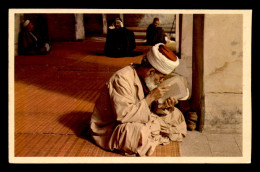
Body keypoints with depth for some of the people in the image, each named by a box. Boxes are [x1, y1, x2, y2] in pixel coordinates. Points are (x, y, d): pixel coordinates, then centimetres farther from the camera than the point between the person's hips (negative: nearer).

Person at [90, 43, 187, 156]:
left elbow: (151, 108, 7)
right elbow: (124, 116, -33)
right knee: (143, 133, -37)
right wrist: (151, 97, -28)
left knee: (175, 115, 4)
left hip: (138, 120, 8)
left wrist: (163, 106, -16)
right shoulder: (121, 79, -27)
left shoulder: (145, 77, -1)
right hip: (110, 128, -8)